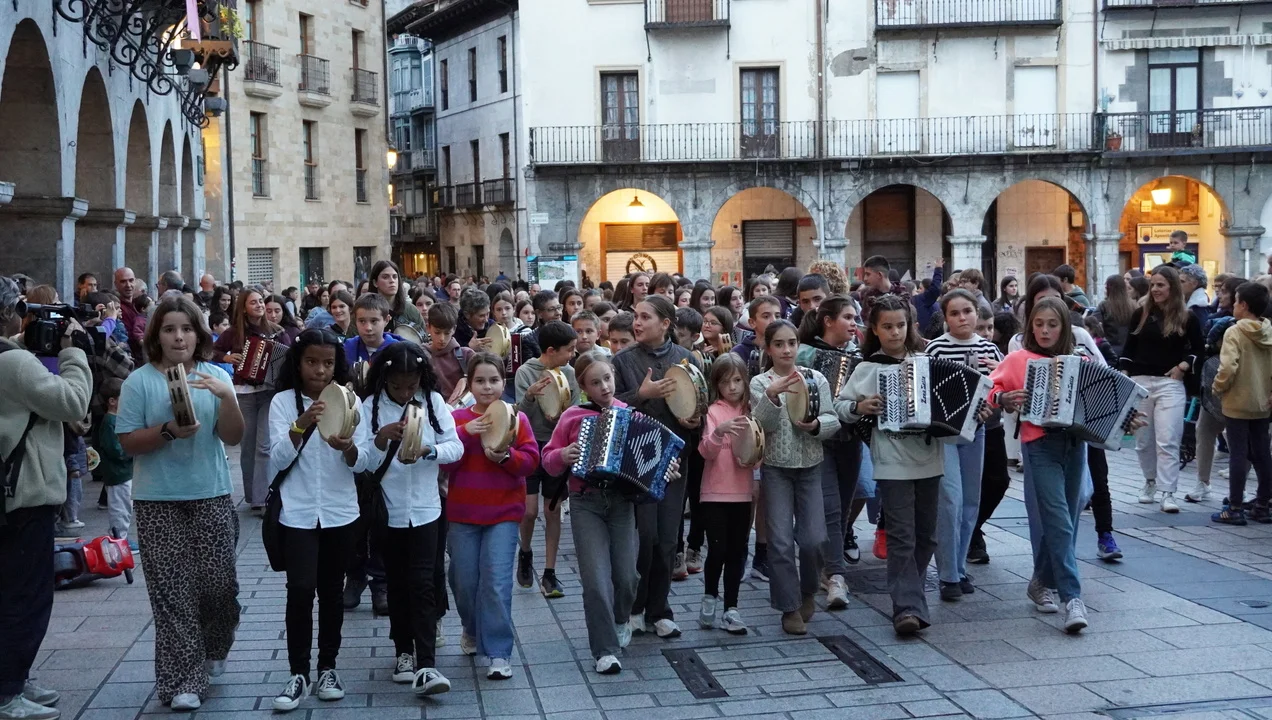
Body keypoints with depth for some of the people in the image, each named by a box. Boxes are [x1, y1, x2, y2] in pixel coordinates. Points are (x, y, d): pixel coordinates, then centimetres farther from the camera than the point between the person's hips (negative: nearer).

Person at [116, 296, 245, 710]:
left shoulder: (215, 376, 4)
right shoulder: (140, 381, -3)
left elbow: (234, 438, -3)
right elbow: (128, 442, -6)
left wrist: (227, 397, -19)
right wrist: (169, 432, -22)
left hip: (211, 496, 2)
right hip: (158, 501, -2)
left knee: (219, 583, 3)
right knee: (172, 591, -2)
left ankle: (213, 650, 31)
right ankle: (182, 680, 3)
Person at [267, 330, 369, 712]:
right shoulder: (283, 401, -4)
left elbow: (362, 463, -4)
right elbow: (278, 459, -14)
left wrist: (346, 447, -27)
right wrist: (302, 425, -30)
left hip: (340, 512, 2)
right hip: (298, 512, -2)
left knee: (332, 591, 9)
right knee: (301, 590, -11)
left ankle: (328, 667, 21)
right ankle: (298, 673, -1)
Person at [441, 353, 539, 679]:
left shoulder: (516, 418, 2)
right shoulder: (456, 418, 3)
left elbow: (531, 460, -2)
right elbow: (445, 462, -5)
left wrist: (506, 456, -20)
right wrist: (465, 433, -19)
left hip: (504, 513, -2)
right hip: (462, 513, 2)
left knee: (497, 581, -10)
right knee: (464, 580, 8)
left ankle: (499, 653, -5)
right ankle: (473, 630, 37)